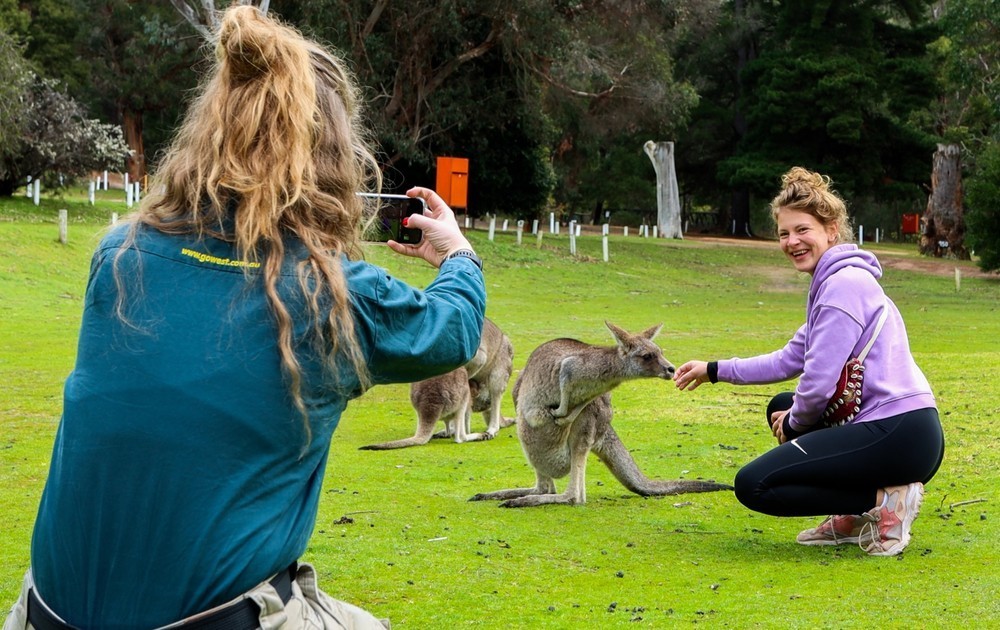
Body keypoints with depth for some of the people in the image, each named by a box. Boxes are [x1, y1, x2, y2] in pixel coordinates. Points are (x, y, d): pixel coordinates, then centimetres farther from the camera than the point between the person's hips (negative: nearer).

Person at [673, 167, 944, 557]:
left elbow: (820, 382, -16)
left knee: (754, 485, -7)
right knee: (781, 408, 29)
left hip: (898, 435, -10)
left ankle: (883, 501, -9)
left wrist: (794, 423, 4)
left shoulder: (844, 284, -12)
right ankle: (856, 518, 15)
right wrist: (715, 370, 25)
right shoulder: (831, 281, 19)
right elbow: (790, 360, 25)